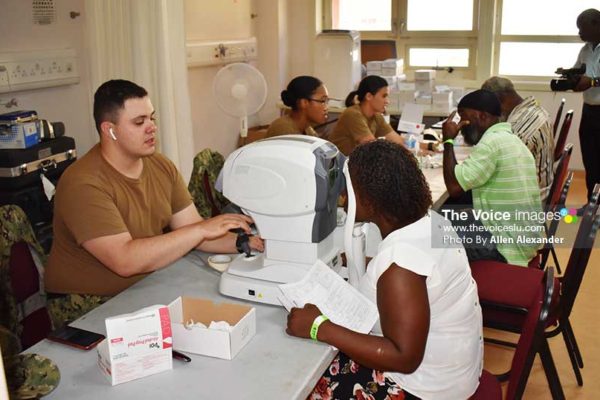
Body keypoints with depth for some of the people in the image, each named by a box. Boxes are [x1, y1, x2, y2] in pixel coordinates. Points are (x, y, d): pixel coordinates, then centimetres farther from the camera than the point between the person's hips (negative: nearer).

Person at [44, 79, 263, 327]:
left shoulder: (162, 167, 3)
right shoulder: (83, 184, -21)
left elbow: (190, 233, 1)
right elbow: (125, 261, -29)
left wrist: (248, 242, -15)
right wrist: (201, 229, -29)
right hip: (87, 304, -7)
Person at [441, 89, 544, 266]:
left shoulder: (492, 142, -19)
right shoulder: (509, 139, 11)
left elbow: (454, 186, -20)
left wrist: (448, 141, -12)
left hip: (508, 242, -9)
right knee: (446, 219, 17)